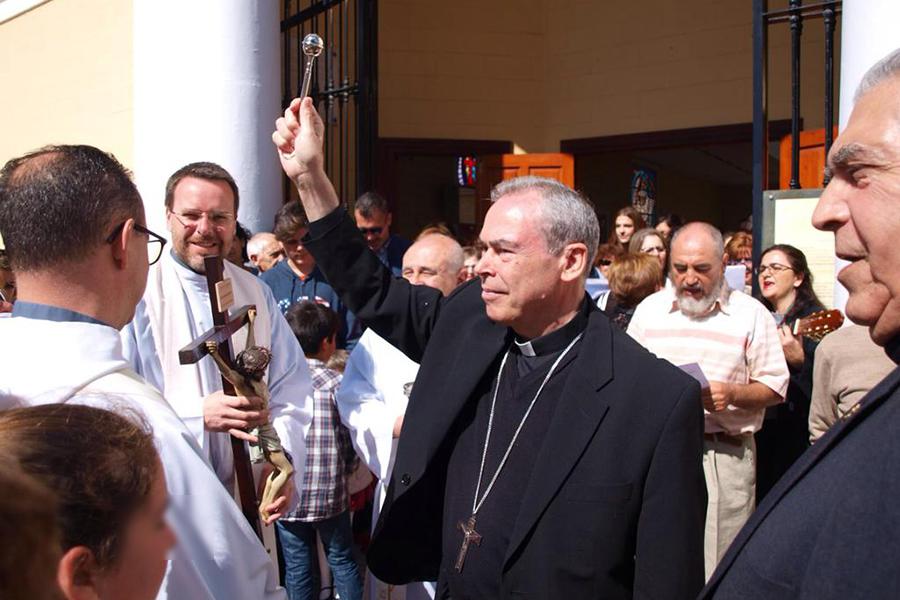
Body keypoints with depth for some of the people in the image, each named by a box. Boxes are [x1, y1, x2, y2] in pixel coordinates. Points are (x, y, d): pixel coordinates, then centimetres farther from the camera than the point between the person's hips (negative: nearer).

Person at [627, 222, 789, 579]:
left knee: (720, 565, -2)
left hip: (725, 454, -2)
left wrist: (732, 394, -16)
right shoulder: (650, 309, 11)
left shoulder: (751, 314, 2)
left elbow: (775, 387, 1)